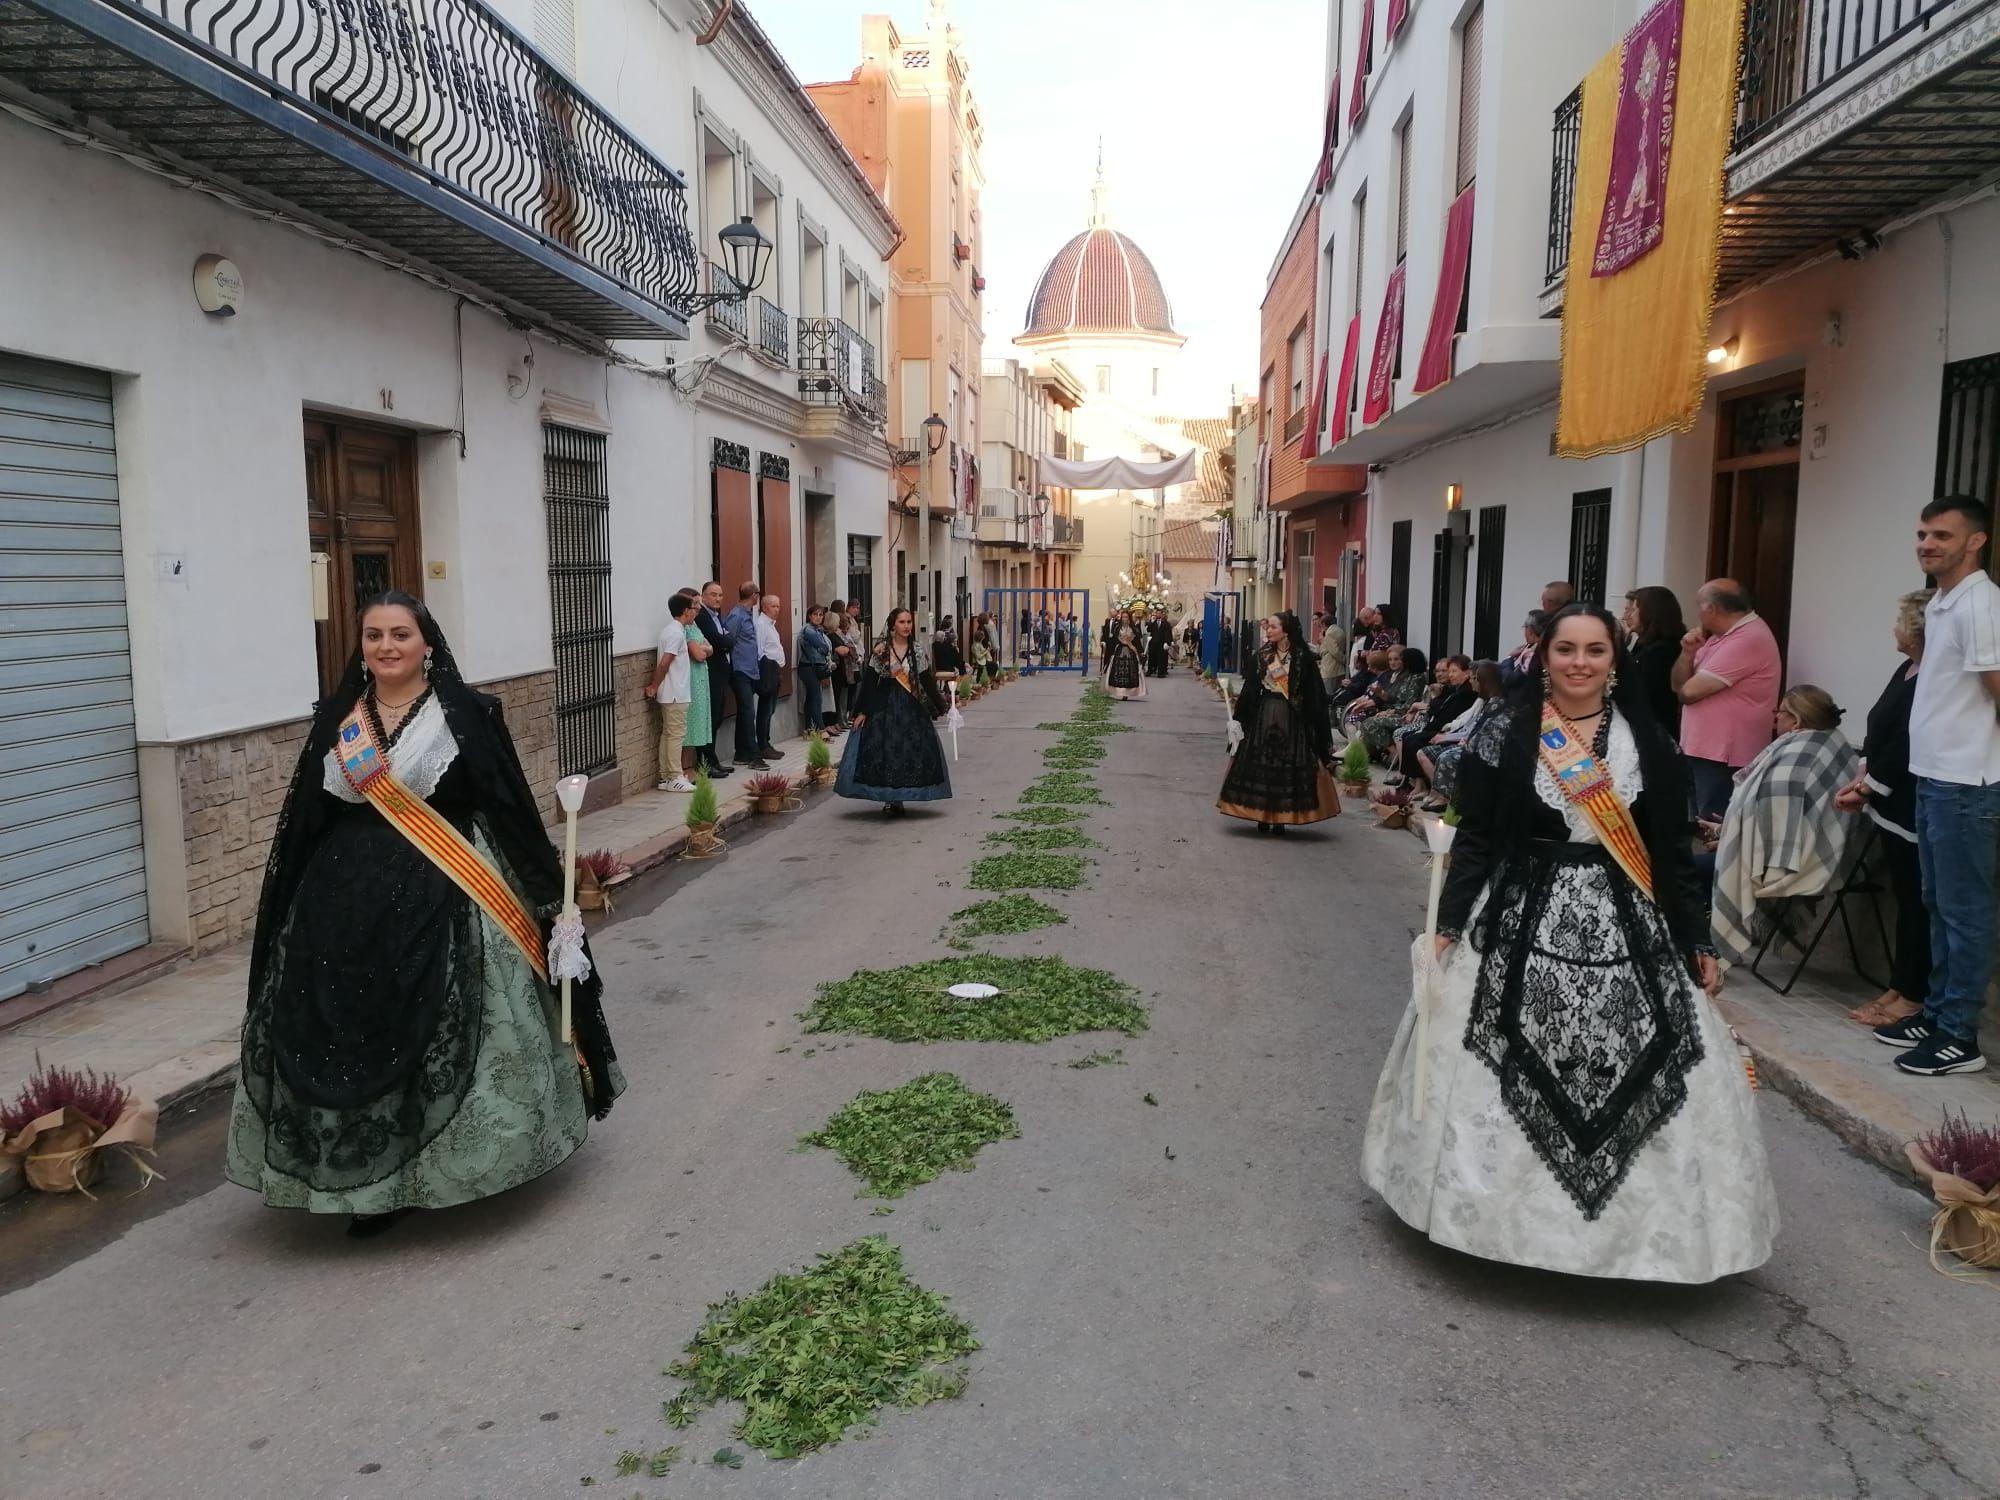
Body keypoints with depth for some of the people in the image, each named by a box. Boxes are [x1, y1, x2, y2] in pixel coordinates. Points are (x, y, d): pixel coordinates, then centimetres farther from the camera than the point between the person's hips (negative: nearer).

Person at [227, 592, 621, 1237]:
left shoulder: (467, 714, -4)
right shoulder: (335, 721, 7)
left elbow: (511, 809, -5)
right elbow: (304, 822, 11)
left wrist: (544, 889, -7)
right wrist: (294, 908, 9)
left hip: (444, 900, -3)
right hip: (349, 901, 4)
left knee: (446, 1036, 0)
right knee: (352, 1035, 3)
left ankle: (456, 1164, 19)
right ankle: (374, 1179, 16)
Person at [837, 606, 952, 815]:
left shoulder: (917, 650, 5)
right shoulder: (881, 649, -3)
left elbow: (927, 681, 9)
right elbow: (869, 680, -5)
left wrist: (940, 706, 7)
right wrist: (861, 711, -8)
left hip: (911, 707, 3)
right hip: (884, 706, -3)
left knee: (911, 752, 1)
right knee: (884, 751, -3)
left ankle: (899, 798, 12)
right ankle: (889, 798, 5)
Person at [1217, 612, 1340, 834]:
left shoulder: (1303, 657, -4)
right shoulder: (1261, 655, 4)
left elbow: (1314, 694, -6)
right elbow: (1250, 689, 4)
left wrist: (1318, 726, -11)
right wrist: (1239, 718, 1)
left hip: (1291, 717, -3)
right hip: (1263, 715, 3)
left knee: (1288, 765, 0)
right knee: (1260, 763, 3)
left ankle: (1281, 817, 9)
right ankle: (1263, 816, 12)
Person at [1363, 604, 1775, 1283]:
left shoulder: (1647, 742, 3)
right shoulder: (1505, 733, -2)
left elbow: (1672, 852, 7)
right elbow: (1474, 839, -2)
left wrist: (1696, 942, 6)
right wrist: (1448, 925, -7)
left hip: (1625, 927, 2)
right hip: (1522, 920, -2)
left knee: (1627, 1077, 3)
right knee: (1517, 1073, 1)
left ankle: (1636, 1212, 21)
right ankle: (1514, 1200, 20)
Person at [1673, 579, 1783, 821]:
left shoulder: (1748, 639, -19)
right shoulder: (1722, 635, 13)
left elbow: (1689, 691, -20)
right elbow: (1679, 685, 12)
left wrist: (1685, 687, 4)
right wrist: (1688, 653, -7)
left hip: (1725, 759, -10)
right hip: (1703, 751, 10)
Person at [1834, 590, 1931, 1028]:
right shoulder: (1906, 670, 13)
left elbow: (1907, 746, -21)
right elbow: (1880, 733, 15)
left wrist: (1868, 788, -12)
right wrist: (1862, 778, 5)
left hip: (1913, 809, -10)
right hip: (1892, 805, 10)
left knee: (1915, 902, -1)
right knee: (1903, 900, 14)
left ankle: (1913, 996, 8)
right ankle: (1899, 986, 22)